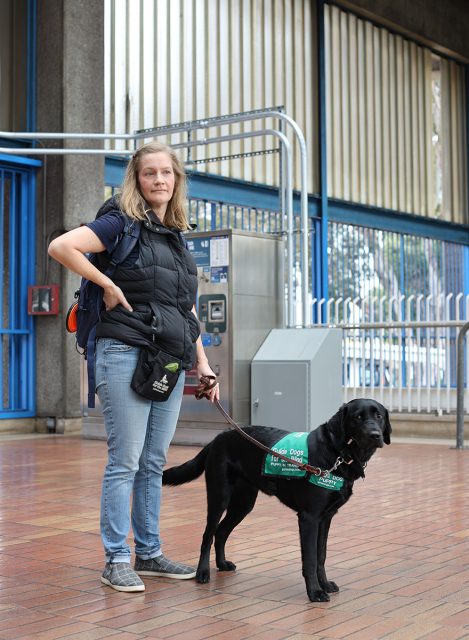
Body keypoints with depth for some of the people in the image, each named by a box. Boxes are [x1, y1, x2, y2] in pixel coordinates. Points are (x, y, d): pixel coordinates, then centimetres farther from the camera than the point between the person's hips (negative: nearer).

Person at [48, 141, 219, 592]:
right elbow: (61, 246, -18)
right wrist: (108, 285, -14)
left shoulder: (175, 235, 18)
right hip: (127, 354, -7)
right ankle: (116, 560, 5)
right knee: (125, 461, -4)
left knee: (154, 462, 12)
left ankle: (148, 553, 21)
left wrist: (201, 360, 16)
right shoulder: (121, 223, -3)